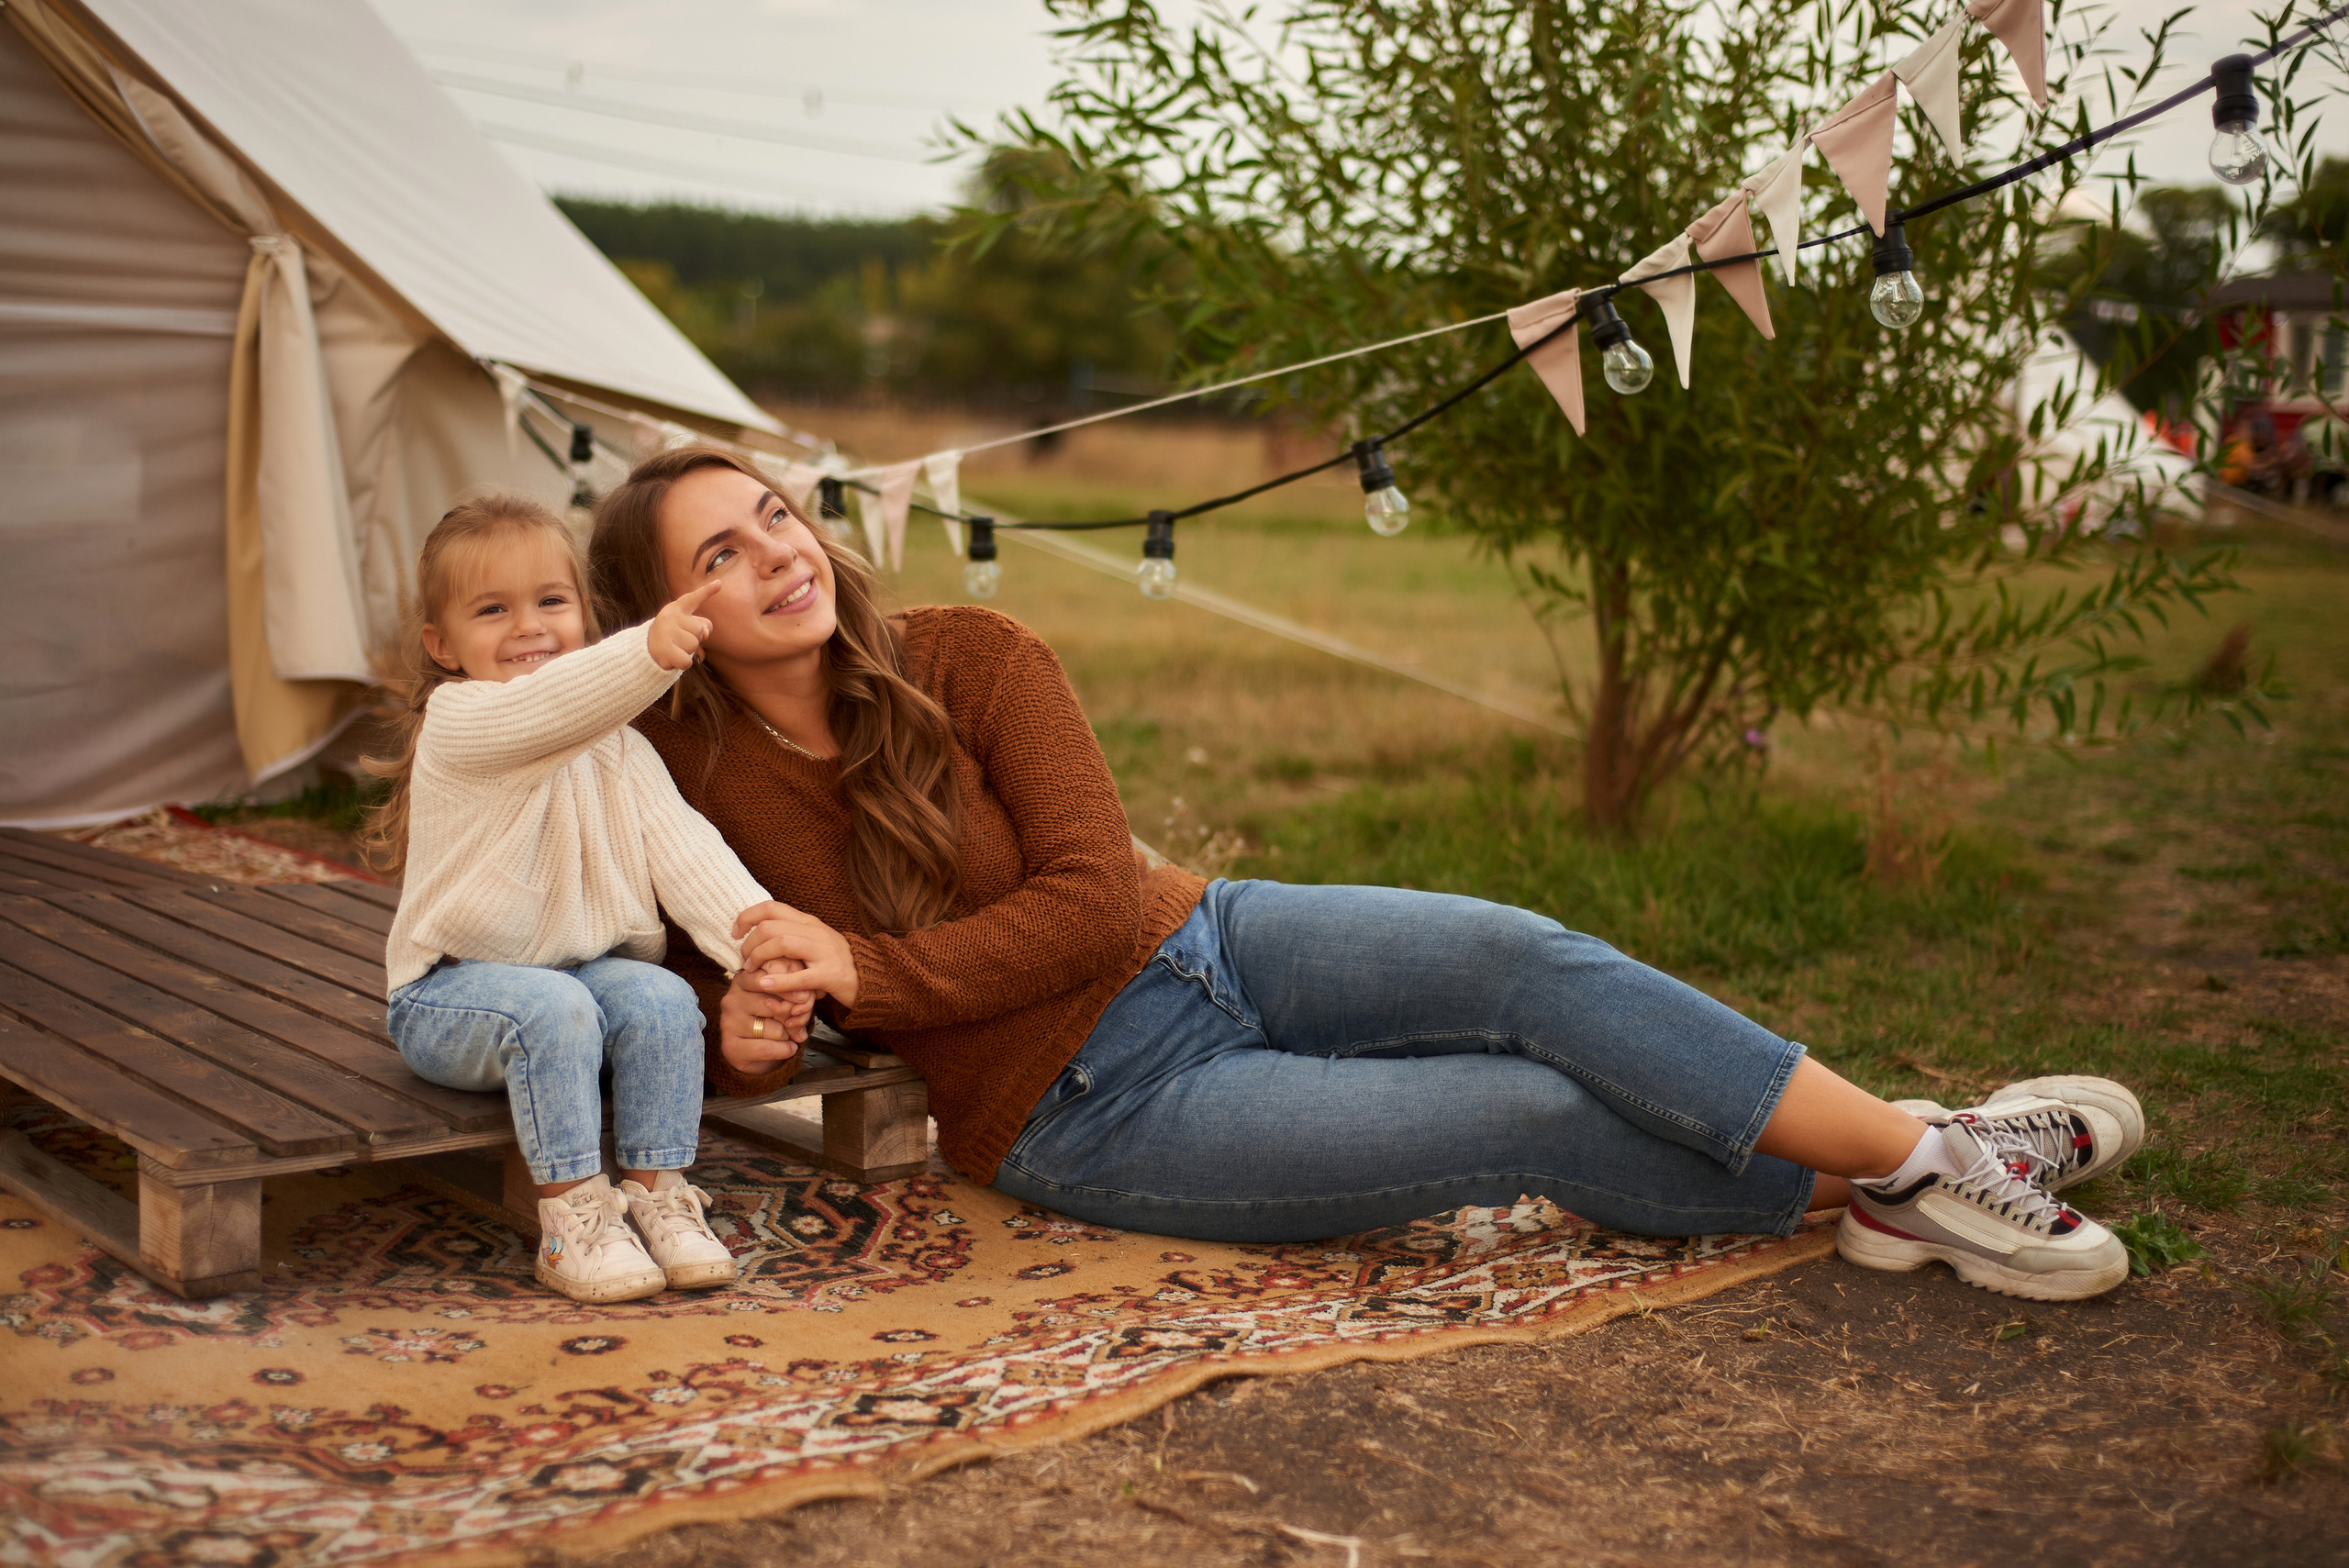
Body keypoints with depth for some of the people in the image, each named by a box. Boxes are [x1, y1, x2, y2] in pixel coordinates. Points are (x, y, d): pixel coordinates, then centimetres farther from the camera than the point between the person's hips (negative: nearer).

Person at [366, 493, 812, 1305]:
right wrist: (648, 652, -57)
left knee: (661, 997, -24)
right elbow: (544, 707, -37)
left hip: (584, 969, 5)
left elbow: (683, 850, -6)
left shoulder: (619, 748, 7)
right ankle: (571, 1215, -23)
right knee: (554, 1008, -33)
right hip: (453, 993, -5)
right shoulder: (456, 721, -13)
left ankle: (654, 1193, -11)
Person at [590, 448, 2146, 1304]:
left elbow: (1098, 897, -12)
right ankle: (1866, 1192, -7)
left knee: (1529, 963, -22)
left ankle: (1924, 1154, -14)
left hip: (1205, 941, 3)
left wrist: (866, 968, -21)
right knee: (1537, 1115, -19)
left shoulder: (969, 658, -6)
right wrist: (747, 1037, -20)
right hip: (1089, 1109, -3)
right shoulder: (683, 778, -8)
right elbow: (712, 991, 5)